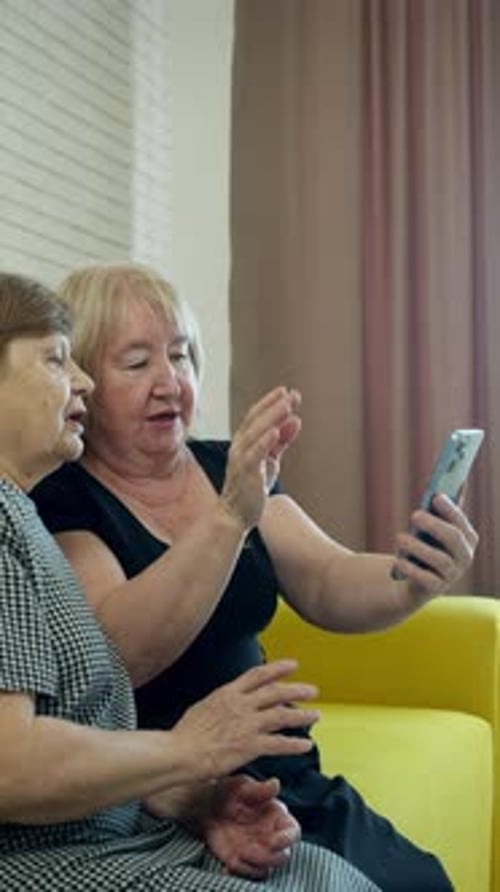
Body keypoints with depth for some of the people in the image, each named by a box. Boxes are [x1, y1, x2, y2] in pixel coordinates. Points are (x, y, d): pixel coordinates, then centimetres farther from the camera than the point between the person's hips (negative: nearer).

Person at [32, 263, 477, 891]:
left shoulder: (225, 469, 10)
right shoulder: (56, 500, -8)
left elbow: (329, 585, 0)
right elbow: (117, 654, -23)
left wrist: (413, 582, -22)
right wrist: (230, 517, -34)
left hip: (285, 780, 6)